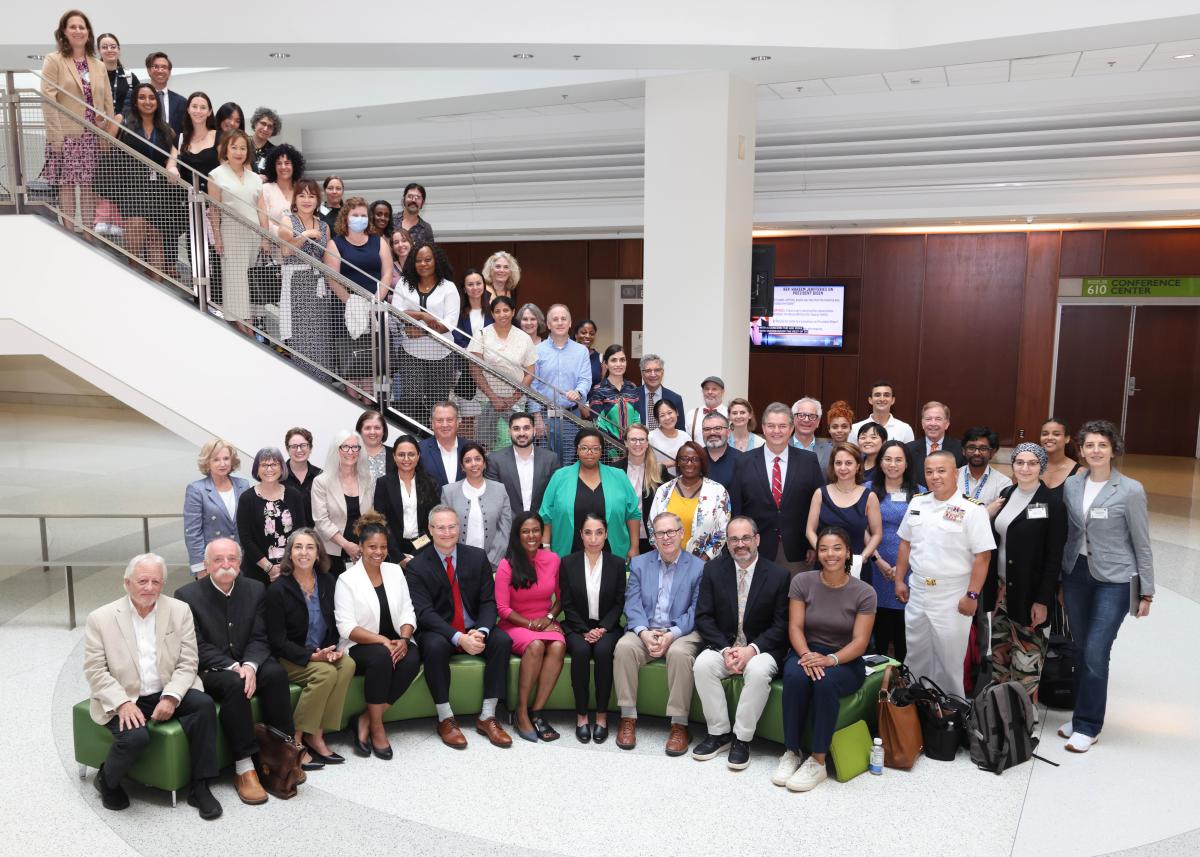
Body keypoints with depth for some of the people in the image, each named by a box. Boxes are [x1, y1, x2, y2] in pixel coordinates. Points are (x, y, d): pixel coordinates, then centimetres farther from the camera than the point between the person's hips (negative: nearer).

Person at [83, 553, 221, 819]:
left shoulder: (180, 611, 1)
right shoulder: (101, 618, -3)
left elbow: (188, 663, -1)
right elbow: (94, 671, -5)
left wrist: (170, 698, -17)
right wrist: (123, 703, -19)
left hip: (168, 694, 2)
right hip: (124, 699, -2)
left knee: (204, 704, -26)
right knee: (135, 737, -30)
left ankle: (200, 787, -14)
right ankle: (106, 780, 6)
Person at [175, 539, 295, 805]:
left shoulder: (255, 590, 3)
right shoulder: (187, 595, -7)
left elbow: (259, 639, 0)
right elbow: (198, 647, -11)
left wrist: (250, 666, -21)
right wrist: (232, 668, -23)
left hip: (246, 665, 3)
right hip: (207, 672, -3)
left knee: (276, 673, -28)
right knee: (234, 684, -34)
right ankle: (244, 769, -28)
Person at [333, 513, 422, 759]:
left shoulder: (395, 571, 9)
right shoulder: (347, 579, -5)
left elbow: (408, 613, 5)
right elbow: (347, 627, -12)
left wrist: (403, 639, -15)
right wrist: (382, 641, -23)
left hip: (395, 643, 4)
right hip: (360, 646, -3)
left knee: (412, 660, -29)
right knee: (381, 656, -35)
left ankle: (366, 720, -17)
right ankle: (377, 727, -19)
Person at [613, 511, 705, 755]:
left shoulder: (698, 567, 4)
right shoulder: (639, 563, 11)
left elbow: (696, 610, -3)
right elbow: (633, 604, 2)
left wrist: (672, 634, -18)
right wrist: (644, 632, -17)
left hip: (682, 633, -2)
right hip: (644, 631, 2)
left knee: (679, 653, -35)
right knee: (624, 647, -29)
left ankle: (679, 724, -22)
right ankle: (628, 718, -17)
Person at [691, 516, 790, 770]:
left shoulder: (779, 575, -5)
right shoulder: (713, 569, 1)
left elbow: (781, 625, -6)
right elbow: (703, 616, -1)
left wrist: (752, 649, -19)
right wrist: (725, 649, -15)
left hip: (762, 649, -2)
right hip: (723, 646, 2)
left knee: (758, 671, -34)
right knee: (702, 664, -27)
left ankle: (742, 739, -16)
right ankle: (719, 734, -11)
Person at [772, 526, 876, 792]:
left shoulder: (864, 592, -4)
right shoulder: (802, 581, 1)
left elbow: (860, 641, -9)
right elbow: (795, 626, -4)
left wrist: (830, 659, -27)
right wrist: (807, 655, -24)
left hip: (846, 661, -1)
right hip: (806, 653, 1)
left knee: (826, 681, -35)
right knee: (795, 676, -34)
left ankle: (818, 761, -22)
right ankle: (791, 753, -18)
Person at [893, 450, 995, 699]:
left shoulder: (972, 510, -12)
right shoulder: (917, 504, 6)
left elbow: (982, 556, -14)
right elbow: (905, 544, 13)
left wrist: (972, 595, -15)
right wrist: (899, 580, 11)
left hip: (953, 600, -5)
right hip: (917, 595, 5)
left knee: (949, 661, 7)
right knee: (916, 657, 17)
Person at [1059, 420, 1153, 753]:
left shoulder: (1130, 490, -9)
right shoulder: (1071, 485, 3)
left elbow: (1142, 544, -4)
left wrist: (1146, 592, -2)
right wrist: (1061, 580, 12)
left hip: (1114, 581, -4)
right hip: (1076, 575, 4)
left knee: (1095, 653, -6)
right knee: (1082, 650, 11)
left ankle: (1088, 726, 7)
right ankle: (1082, 713, 25)